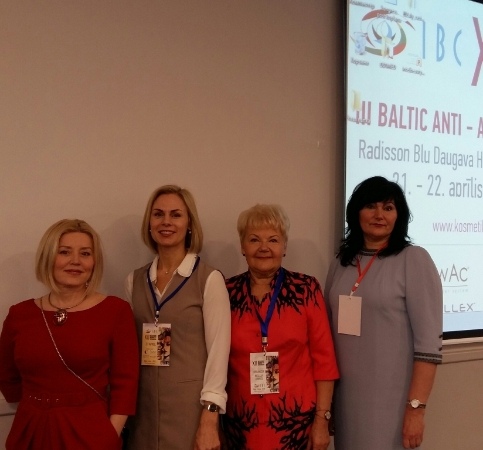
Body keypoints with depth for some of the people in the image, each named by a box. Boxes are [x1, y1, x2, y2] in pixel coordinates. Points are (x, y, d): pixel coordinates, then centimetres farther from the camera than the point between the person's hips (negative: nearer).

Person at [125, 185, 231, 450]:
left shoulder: (209, 279, -7)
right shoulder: (134, 281, 6)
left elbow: (218, 351, -10)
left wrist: (209, 420, -15)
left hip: (191, 408, -4)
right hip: (144, 409, 4)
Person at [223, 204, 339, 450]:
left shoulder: (307, 289, -4)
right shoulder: (227, 293, -1)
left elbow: (323, 357, -3)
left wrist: (322, 419, -5)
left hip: (296, 419, -1)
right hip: (242, 422, 1)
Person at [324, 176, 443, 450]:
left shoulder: (414, 260, -8)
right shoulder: (341, 263, 8)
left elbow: (429, 341, -13)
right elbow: (330, 331, 11)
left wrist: (416, 407, -16)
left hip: (392, 401, -5)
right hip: (346, 398, 5)